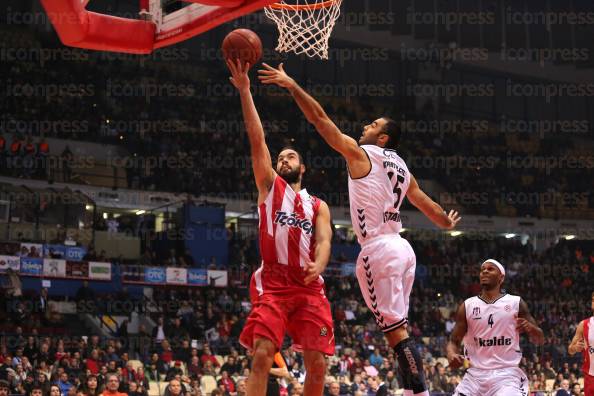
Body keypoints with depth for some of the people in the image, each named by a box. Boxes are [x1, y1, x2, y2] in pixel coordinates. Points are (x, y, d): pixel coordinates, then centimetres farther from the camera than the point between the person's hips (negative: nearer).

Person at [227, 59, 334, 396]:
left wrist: (318, 266, -24)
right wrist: (245, 90, -5)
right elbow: (257, 140, 4)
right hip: (274, 284, -2)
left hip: (309, 287, 2)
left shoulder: (318, 206, 16)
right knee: (262, 356, -15)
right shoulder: (270, 186, 13)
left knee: (317, 363, -1)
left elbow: (324, 241, 0)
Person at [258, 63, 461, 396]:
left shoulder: (360, 152, -1)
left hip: (379, 250, -8)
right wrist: (448, 223, 50)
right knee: (399, 327, 14)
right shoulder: (403, 169, 19)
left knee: (395, 329, -8)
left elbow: (320, 118, -4)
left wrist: (291, 85, 0)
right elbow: (428, 205, 30)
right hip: (401, 247, 8)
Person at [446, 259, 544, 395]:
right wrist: (451, 355, -12)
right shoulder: (467, 306, 7)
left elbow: (540, 340, 7)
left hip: (507, 375, -2)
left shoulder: (515, 303, 4)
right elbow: (454, 341, 11)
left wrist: (530, 328, -15)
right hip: (475, 375, 2)